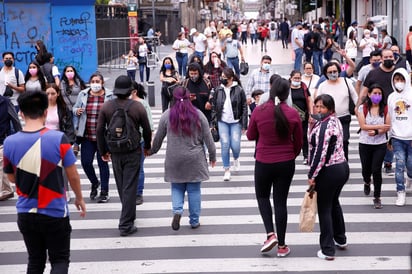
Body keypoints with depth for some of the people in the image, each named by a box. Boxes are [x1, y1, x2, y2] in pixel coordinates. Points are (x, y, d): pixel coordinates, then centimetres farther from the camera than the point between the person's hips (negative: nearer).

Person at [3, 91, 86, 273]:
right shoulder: (58, 139, -15)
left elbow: (12, 178, 7)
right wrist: (79, 198, 9)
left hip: (25, 214, 3)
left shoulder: (10, 143, -7)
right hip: (55, 213, -3)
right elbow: (73, 176, -7)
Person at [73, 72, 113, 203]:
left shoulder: (109, 96, -2)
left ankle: (104, 192, 17)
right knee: (85, 162, 2)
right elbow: (74, 108, 14)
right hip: (87, 136, 3)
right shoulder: (83, 94, 4)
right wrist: (77, 111, -7)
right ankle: (95, 183, 31)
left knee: (103, 163, 4)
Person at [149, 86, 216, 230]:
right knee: (194, 189, 7)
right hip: (194, 159, 0)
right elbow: (208, 138, 0)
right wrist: (212, 156, 11)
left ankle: (177, 211, -10)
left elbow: (158, 138, 5)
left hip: (174, 160, 0)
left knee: (177, 187, 13)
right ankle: (194, 221, 13)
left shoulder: (167, 115, -3)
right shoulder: (198, 115, -3)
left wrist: (152, 151, 23)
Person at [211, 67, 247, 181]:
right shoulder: (218, 90, 2)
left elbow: (244, 108, -3)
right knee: (225, 145, -2)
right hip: (222, 122, 2)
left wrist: (244, 125, -6)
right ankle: (227, 170, 11)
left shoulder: (239, 90, -5)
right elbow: (214, 106, 10)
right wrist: (214, 121, 4)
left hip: (235, 122, -2)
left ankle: (236, 159, 32)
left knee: (235, 145, -4)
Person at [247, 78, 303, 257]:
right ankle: (281, 246, 15)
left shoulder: (259, 111, -11)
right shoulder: (292, 114, -9)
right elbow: (298, 142, 2)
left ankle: (270, 234, 3)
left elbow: (250, 136, 2)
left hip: (263, 162, -1)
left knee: (262, 196, 21)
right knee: (281, 201, 10)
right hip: (286, 163, 1)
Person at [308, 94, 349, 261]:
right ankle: (340, 239, 39)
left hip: (329, 172, -10)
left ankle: (328, 250, 7)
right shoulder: (335, 121, 8)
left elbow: (320, 153, -24)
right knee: (334, 203, 26)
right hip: (343, 166, 10)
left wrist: (311, 175, -18)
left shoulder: (324, 126, -22)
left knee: (324, 209, 1)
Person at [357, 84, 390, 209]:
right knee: (366, 169, 13)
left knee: (376, 170, -7)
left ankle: (377, 197, 8)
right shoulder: (363, 108, -4)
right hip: (365, 144, 1)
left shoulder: (385, 109, -1)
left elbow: (388, 127, -4)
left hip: (380, 144, 0)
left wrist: (376, 131, -20)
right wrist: (380, 126, -17)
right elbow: (363, 126, -12)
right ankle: (367, 182, 51)